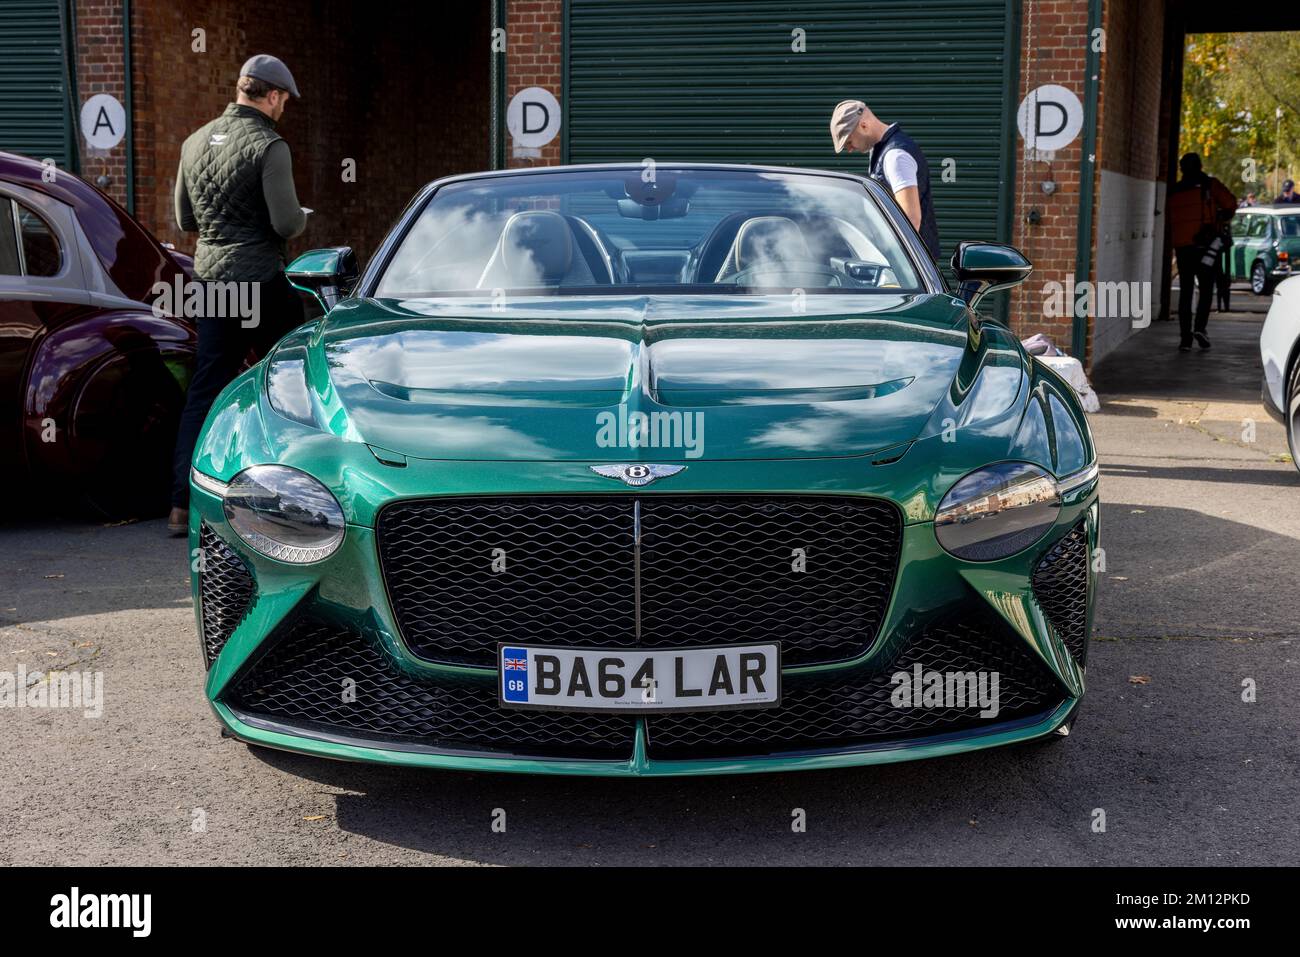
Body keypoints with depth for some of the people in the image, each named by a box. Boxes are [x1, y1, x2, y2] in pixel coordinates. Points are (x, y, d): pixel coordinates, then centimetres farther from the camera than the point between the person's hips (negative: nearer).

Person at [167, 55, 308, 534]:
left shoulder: (196, 141, 12)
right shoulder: (268, 145, -11)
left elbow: (185, 219, 18)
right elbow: (286, 223, -16)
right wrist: (301, 218, 6)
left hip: (209, 276, 7)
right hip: (260, 279, -6)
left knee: (204, 390, 7)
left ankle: (183, 504, 4)